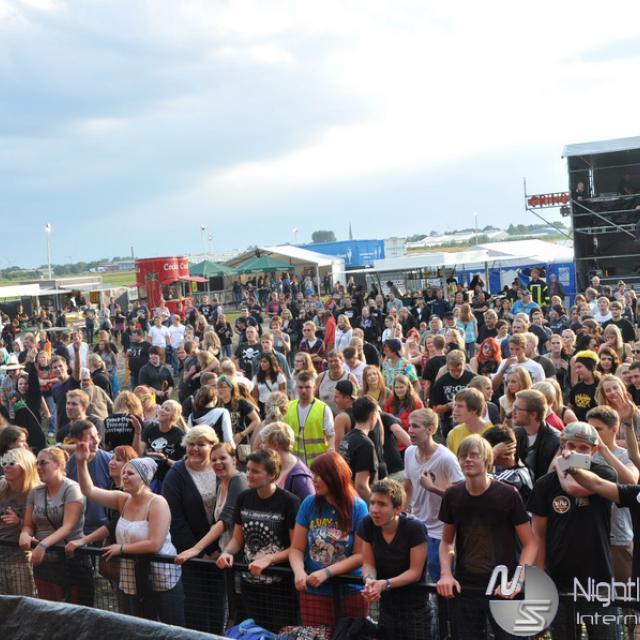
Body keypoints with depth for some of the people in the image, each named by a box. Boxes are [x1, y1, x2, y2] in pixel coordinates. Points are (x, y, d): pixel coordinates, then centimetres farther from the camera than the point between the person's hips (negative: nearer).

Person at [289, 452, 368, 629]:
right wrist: (299, 571, -18)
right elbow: (296, 549, 2)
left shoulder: (357, 507, -7)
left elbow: (360, 555, -9)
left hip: (350, 593, -2)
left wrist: (327, 572, -19)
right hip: (313, 593, 2)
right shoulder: (309, 503, -1)